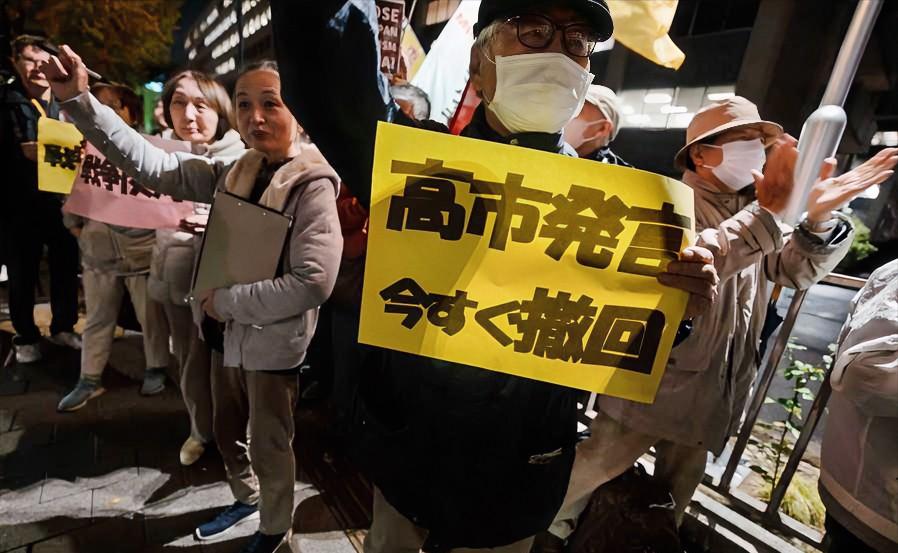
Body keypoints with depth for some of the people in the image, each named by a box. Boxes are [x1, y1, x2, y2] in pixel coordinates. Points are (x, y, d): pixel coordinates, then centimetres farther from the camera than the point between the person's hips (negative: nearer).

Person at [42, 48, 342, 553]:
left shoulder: (314, 184, -20)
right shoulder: (234, 173, 1)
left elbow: (314, 282, -28)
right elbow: (154, 165, 2)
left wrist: (227, 301, -19)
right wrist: (79, 100, -8)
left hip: (273, 343, -7)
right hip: (230, 333, 7)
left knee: (269, 447, 14)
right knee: (228, 431, 26)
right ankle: (247, 497, 55)